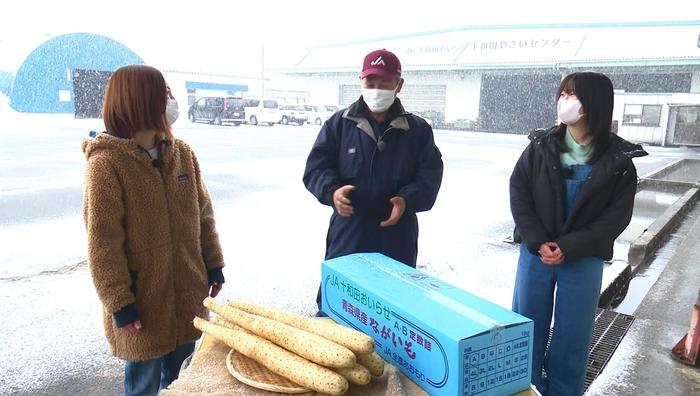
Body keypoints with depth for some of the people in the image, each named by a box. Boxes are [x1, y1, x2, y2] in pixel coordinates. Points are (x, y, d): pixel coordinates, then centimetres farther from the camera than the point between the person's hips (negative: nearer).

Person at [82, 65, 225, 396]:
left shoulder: (182, 153, 3)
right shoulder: (106, 163, -15)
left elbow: (202, 213, 9)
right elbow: (102, 241, -15)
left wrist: (213, 263, 10)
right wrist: (118, 301, -13)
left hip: (187, 291, 6)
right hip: (141, 299, -5)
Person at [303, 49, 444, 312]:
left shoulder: (418, 129, 6)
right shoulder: (339, 124, 5)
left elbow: (430, 174, 2)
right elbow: (315, 167, 4)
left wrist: (408, 199, -17)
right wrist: (332, 190, -17)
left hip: (397, 237, 1)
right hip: (347, 234, 0)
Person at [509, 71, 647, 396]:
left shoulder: (619, 159, -3)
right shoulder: (541, 145, 0)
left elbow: (617, 215, -6)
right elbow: (518, 193, -3)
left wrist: (568, 247, -15)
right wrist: (538, 242, -13)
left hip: (584, 259, -1)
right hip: (535, 252, 2)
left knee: (573, 335, 9)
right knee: (526, 327, 10)